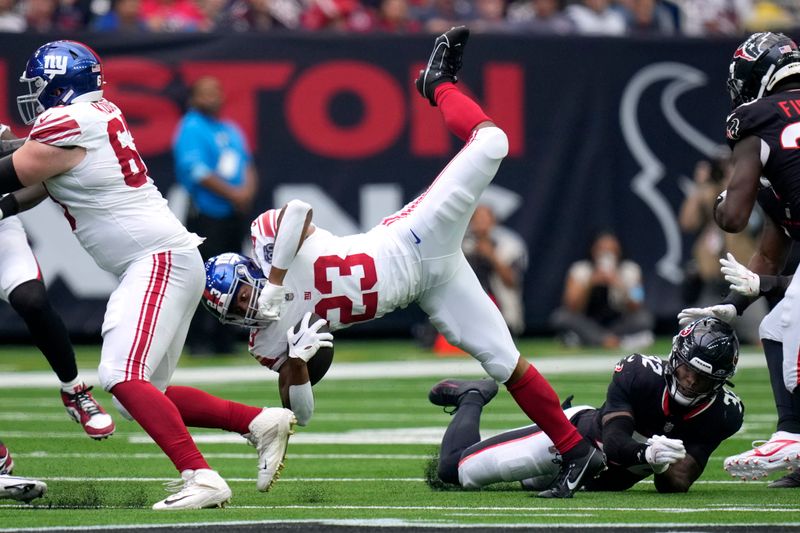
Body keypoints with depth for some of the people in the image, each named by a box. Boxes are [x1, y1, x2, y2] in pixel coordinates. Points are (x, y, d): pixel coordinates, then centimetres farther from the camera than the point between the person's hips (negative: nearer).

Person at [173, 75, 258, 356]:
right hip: (206, 215, -8)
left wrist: (248, 191, -2)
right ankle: (197, 340, -8)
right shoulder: (191, 129, -7)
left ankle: (223, 341, 14)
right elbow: (197, 170, -16)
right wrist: (233, 193, -16)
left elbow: (247, 164, 19)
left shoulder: (231, 130, 18)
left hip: (235, 214, 8)